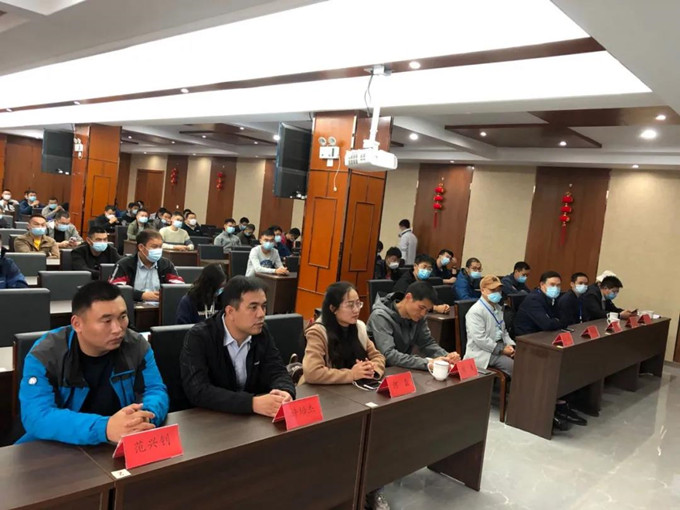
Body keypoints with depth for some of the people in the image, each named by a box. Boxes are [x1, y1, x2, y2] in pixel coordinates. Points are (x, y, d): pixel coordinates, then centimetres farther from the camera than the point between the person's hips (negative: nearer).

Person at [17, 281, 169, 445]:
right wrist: (105, 427, -37)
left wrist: (144, 417, -29)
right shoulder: (44, 355, -13)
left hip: (124, 446, 2)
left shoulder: (137, 346, -4)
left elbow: (155, 390, -4)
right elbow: (36, 417, -23)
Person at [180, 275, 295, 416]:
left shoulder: (261, 333, 0)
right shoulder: (199, 338, -16)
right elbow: (198, 391, -26)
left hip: (252, 419, 5)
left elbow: (277, 372, -1)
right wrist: (253, 403, -35)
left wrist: (285, 393, -25)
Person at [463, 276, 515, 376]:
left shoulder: (498, 308, 15)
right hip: (483, 353, -8)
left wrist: (510, 345, 3)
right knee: (516, 367, -22)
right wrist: (501, 350, -17)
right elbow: (479, 339, -20)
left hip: (499, 346, 8)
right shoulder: (475, 311, -15)